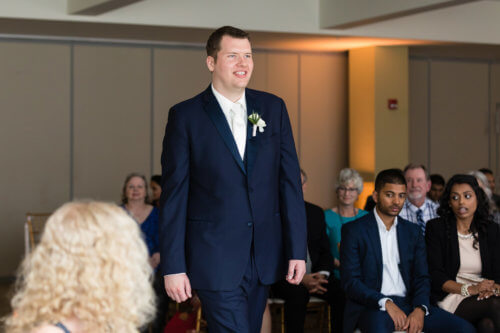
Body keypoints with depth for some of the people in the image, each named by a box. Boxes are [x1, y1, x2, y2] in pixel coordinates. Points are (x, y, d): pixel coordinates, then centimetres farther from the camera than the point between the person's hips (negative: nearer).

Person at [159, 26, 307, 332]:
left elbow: (290, 180, 6)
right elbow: (174, 196, -4)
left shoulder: (273, 108, 7)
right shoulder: (186, 116, -3)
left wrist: (297, 250, 0)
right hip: (215, 258, -4)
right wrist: (173, 266, -8)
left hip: (264, 257, 4)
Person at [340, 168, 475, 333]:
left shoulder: (413, 231, 17)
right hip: (372, 306, -5)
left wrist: (420, 309, -9)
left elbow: (422, 277, 12)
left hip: (408, 302, 5)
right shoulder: (353, 230, 3)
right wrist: (386, 303, -18)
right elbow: (350, 282, -5)